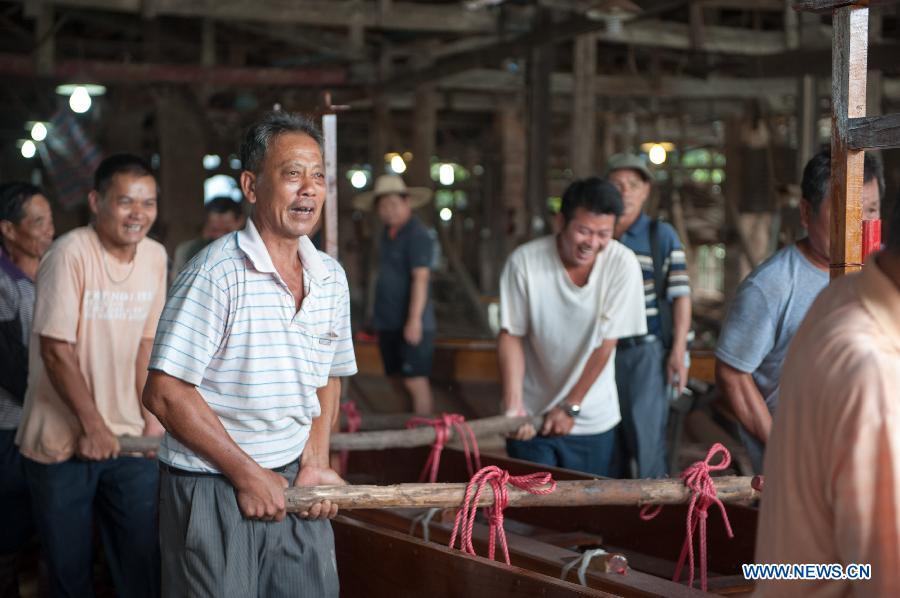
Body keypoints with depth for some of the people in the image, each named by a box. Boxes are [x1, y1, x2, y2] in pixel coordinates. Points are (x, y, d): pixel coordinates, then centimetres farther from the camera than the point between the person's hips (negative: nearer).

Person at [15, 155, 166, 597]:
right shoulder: (71, 253, -15)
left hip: (129, 441, 5)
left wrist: (152, 419, 2)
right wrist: (93, 426, -12)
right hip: (61, 443, -4)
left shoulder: (155, 256, 3)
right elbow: (56, 350, -15)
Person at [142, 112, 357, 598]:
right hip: (211, 490, -6)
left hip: (293, 485, 6)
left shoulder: (331, 277, 6)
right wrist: (248, 474, -12)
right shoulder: (216, 274, -15)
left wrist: (316, 462, 4)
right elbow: (164, 394, -18)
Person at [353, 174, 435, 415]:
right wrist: (379, 319, 17)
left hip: (411, 326, -9)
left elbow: (420, 278, -18)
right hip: (388, 323, 9)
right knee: (398, 382, 12)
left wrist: (414, 320, -24)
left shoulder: (417, 235, -11)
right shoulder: (389, 233, 16)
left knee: (416, 383, -11)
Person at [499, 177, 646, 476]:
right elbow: (511, 336, -10)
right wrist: (514, 404, -20)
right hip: (531, 417, 0)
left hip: (593, 420, 1)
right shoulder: (524, 261, -15)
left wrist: (570, 407, -11)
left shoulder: (622, 264, -15)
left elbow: (606, 343, -11)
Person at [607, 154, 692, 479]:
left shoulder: (662, 235, 2)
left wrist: (679, 351, -11)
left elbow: (681, 296, -2)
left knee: (645, 431, -10)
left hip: (648, 350, -3)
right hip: (605, 351, 3)